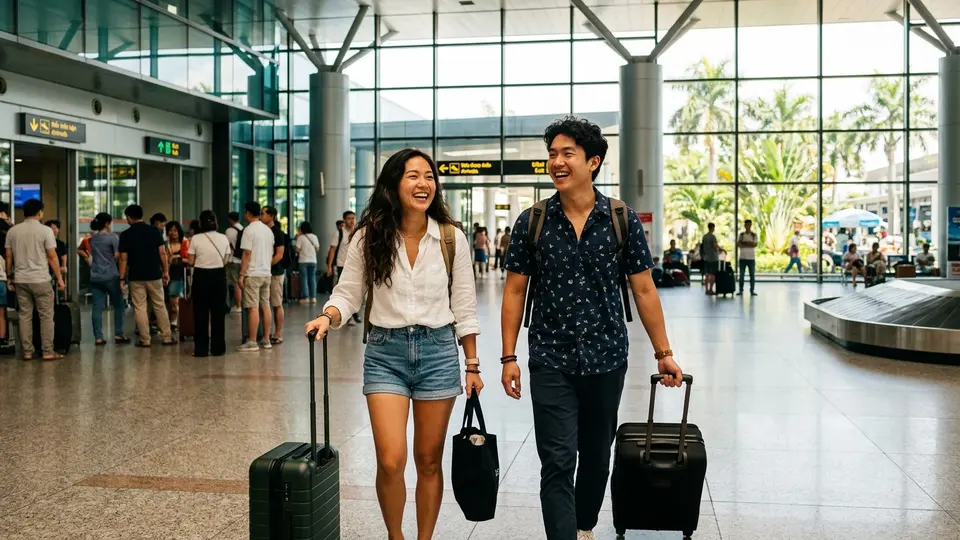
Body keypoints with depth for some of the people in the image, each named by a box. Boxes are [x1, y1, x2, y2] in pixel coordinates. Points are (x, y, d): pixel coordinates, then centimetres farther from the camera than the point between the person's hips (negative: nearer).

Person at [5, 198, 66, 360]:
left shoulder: (12, 231, 6)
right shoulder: (45, 230, -8)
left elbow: (9, 257, 8)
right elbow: (52, 257, -8)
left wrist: (9, 277, 18)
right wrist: (59, 279, -2)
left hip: (20, 280, 4)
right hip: (40, 280, -4)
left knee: (25, 316, 8)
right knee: (46, 316, 2)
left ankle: (27, 351, 10)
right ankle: (48, 351, 2)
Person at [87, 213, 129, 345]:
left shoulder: (93, 239, 11)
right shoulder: (113, 237, -7)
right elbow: (117, 256, -10)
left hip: (95, 277, 5)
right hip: (111, 276, -5)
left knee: (97, 307, 2)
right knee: (118, 305, 8)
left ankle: (98, 337, 0)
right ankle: (118, 335, 6)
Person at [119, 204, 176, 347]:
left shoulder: (125, 235, -5)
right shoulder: (155, 231, -1)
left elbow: (123, 259, -5)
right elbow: (162, 253, -3)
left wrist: (122, 278, 1)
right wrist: (166, 271, 5)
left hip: (135, 277, -1)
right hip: (154, 275, 2)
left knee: (140, 308, 4)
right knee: (160, 306, 10)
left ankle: (145, 340, 5)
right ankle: (167, 337, 12)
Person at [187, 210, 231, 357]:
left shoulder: (196, 239, -9)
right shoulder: (223, 238, -1)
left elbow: (191, 262, -7)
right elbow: (225, 261, 1)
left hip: (201, 276, -2)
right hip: (218, 275, 2)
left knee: (201, 313, 6)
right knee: (218, 312, 9)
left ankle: (201, 349, 8)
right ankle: (218, 348, 13)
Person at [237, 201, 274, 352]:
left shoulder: (249, 230, -11)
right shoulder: (268, 230, 12)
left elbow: (246, 254, -14)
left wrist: (241, 275, -11)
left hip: (252, 274, -7)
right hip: (266, 273, 8)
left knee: (253, 308, -6)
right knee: (265, 307, 10)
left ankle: (252, 342, -5)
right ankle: (266, 340, 14)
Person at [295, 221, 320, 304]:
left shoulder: (301, 237, -8)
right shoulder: (314, 237, 3)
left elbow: (297, 250, -9)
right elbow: (317, 250, 5)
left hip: (303, 261, -3)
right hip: (313, 260, 3)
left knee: (304, 278, 2)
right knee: (312, 278, 8)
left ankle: (306, 297, -3)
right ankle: (313, 297, 6)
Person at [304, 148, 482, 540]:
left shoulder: (452, 238, -3)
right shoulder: (368, 237, -4)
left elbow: (464, 306, 2)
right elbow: (348, 293, 2)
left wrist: (472, 365, 3)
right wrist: (328, 317, -20)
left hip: (438, 351, 1)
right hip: (385, 353, -1)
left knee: (428, 460, 10)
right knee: (390, 461, -8)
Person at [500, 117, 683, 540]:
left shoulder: (622, 220, -3)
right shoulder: (531, 222, -3)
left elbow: (644, 290, 2)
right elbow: (514, 291, 1)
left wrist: (663, 353, 0)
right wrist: (509, 357, -3)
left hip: (607, 359, 2)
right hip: (551, 361, -1)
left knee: (597, 457, 17)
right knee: (557, 463, -7)